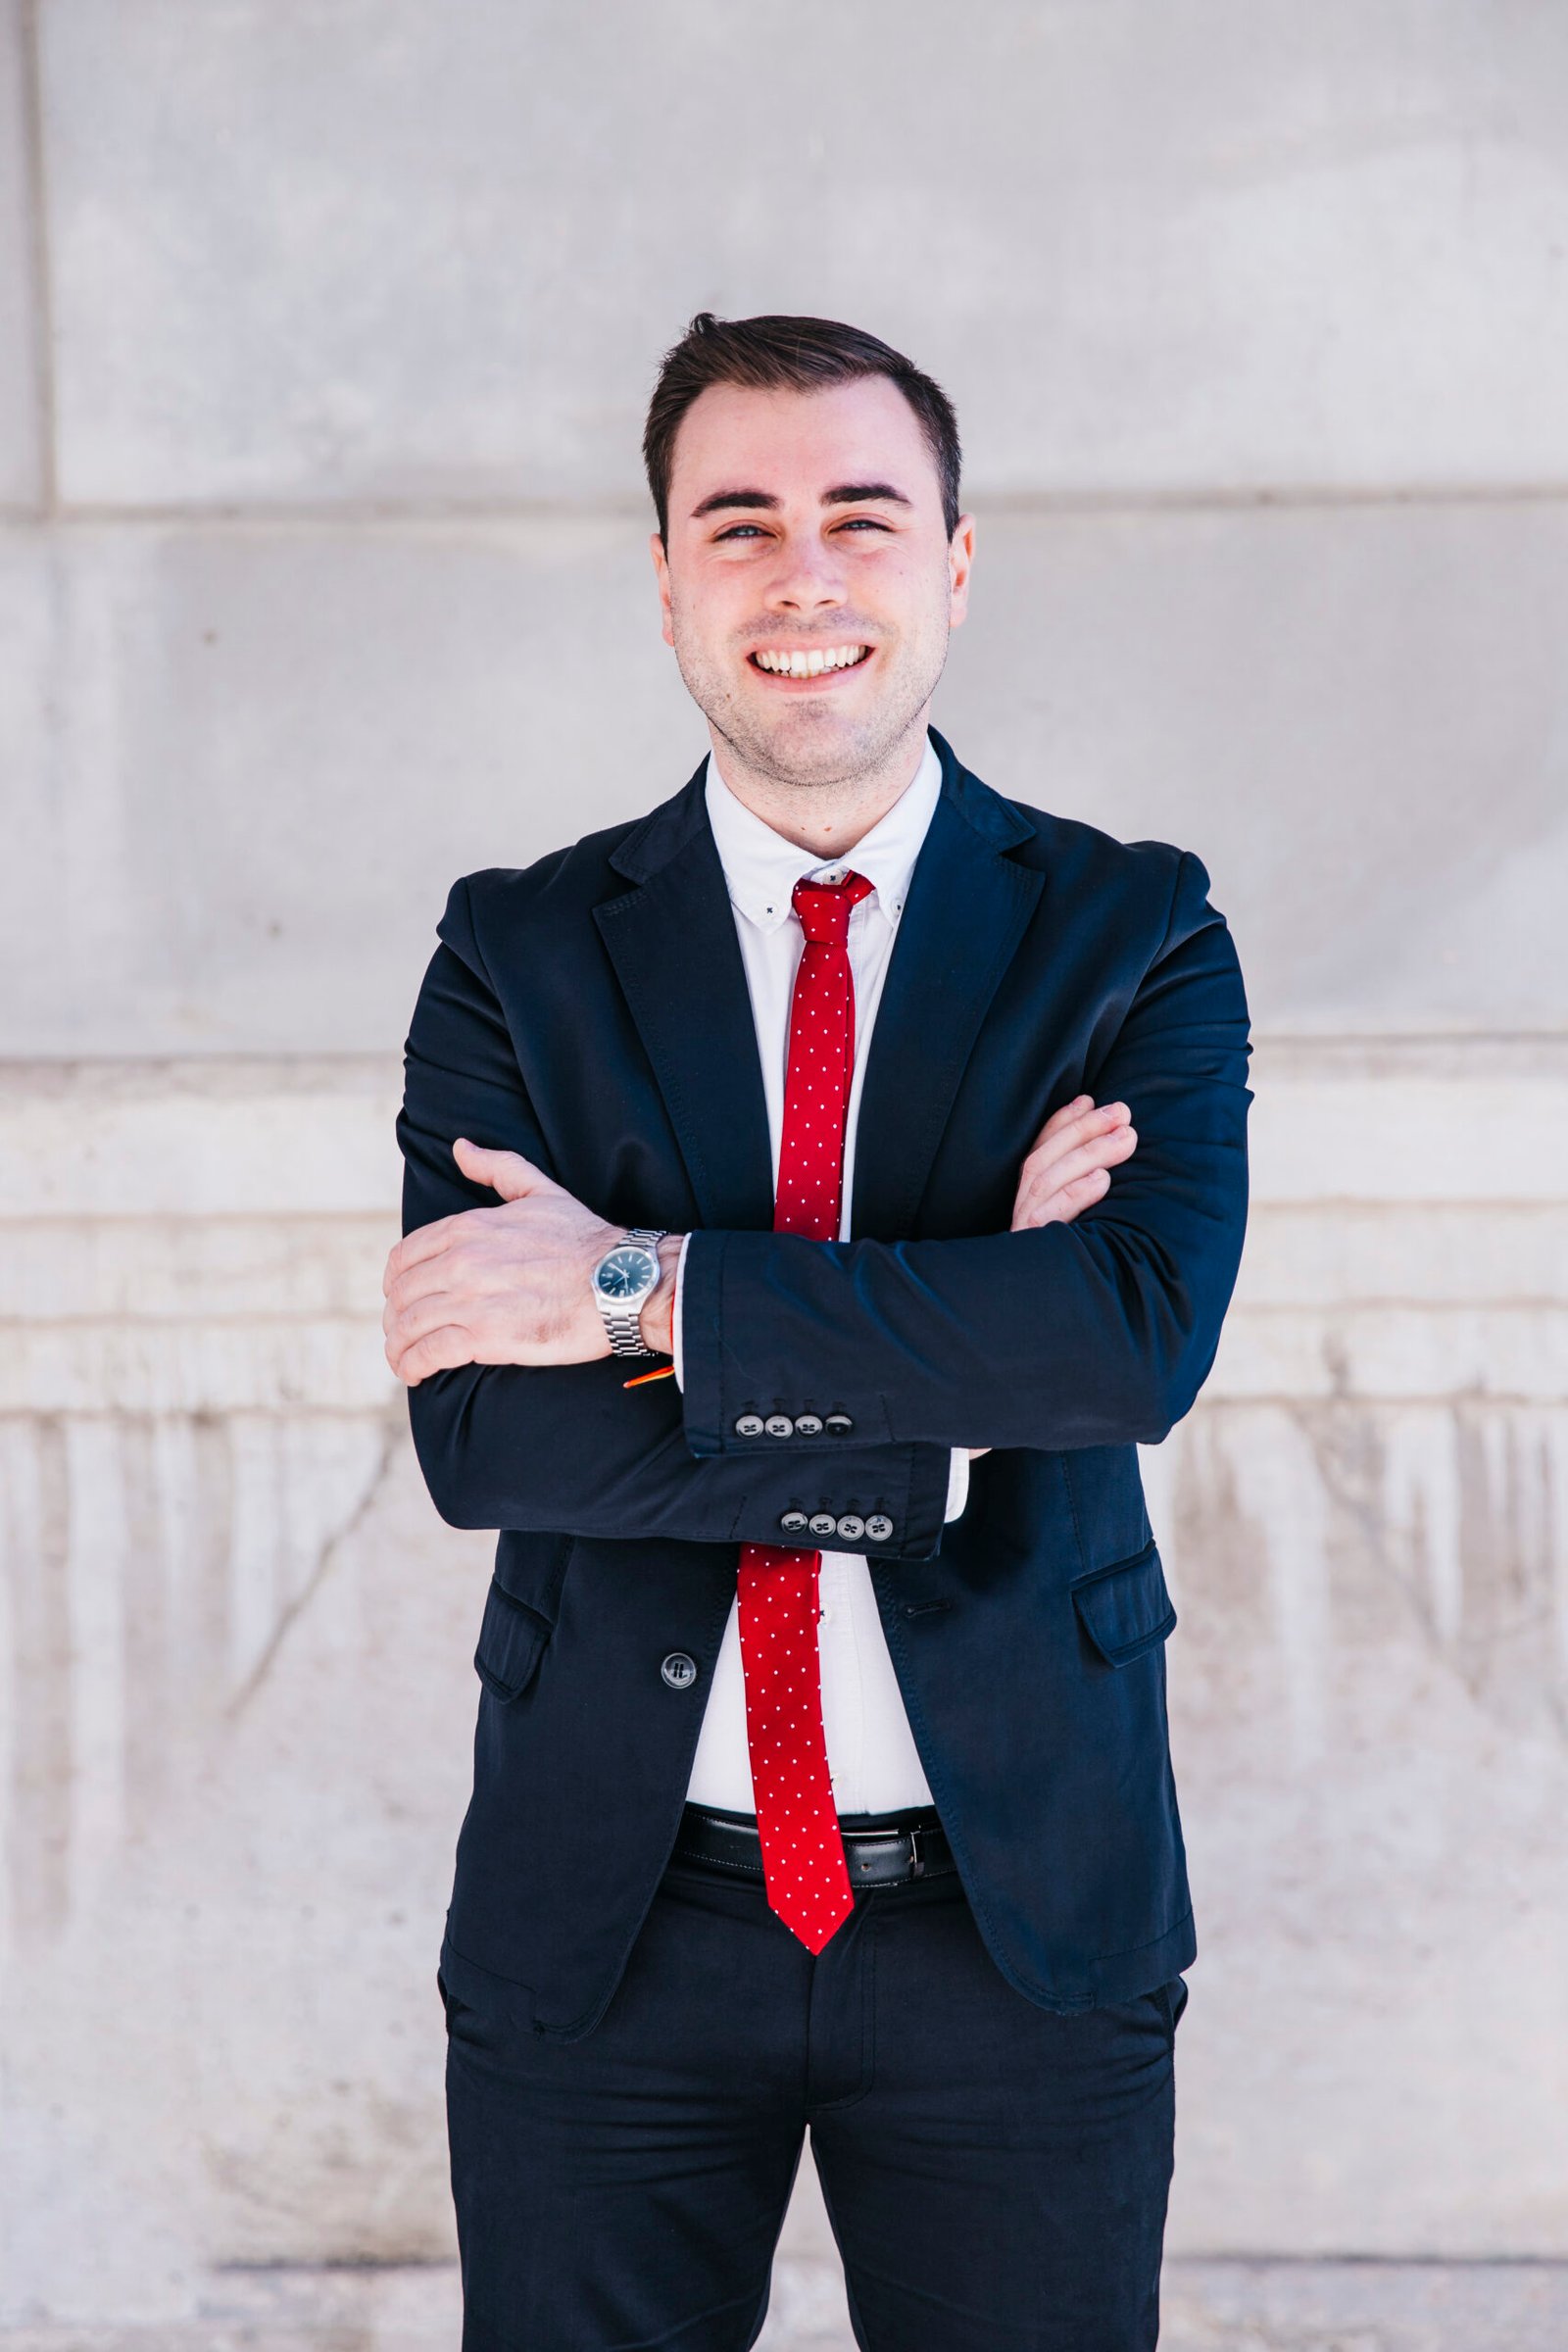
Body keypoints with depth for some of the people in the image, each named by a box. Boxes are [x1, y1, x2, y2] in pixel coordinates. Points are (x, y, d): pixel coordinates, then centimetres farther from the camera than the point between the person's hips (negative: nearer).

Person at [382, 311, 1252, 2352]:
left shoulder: (1133, 937, 0)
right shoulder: (520, 956, 1)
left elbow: (1146, 1329, -19)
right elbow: (479, 1434, -11)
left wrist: (648, 1291, -18)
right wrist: (956, 1373, -17)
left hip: (1022, 1909, 0)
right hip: (605, 1926, 1)